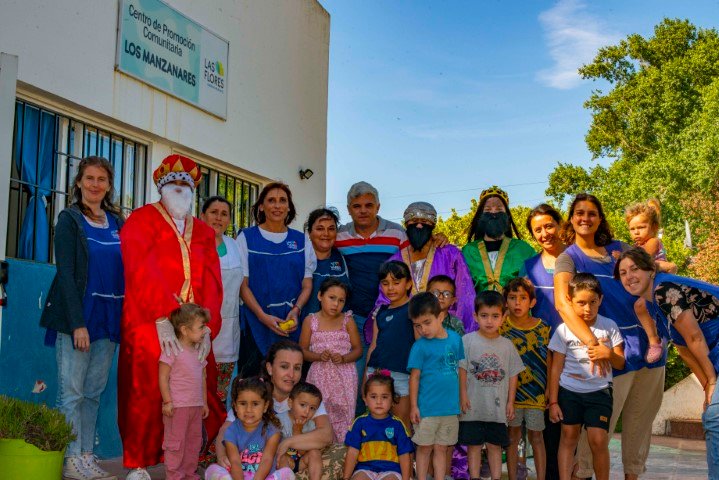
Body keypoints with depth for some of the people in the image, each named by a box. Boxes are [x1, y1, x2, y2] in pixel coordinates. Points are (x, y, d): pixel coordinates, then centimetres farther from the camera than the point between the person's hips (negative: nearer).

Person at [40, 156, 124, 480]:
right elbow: (65, 273, -8)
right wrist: (78, 323, -15)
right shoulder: (69, 219, -1)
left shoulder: (117, 222, 14)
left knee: (94, 392, 8)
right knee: (72, 390, -3)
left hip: (109, 316, 5)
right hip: (77, 314, -5)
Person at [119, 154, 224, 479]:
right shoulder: (142, 221, 4)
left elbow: (212, 283, 7)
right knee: (148, 394, -6)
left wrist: (207, 327, -8)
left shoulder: (204, 232, 18)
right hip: (149, 327, -4)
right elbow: (141, 273, -10)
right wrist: (162, 320, -21)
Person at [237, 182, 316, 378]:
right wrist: (263, 316, -14)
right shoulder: (247, 237, 5)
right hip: (256, 323, -2)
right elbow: (242, 284, -1)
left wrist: (296, 310, -10)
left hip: (292, 325, 2)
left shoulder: (301, 240, 11)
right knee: (253, 377, -6)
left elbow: (307, 285, 10)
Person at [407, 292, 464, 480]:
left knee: (441, 449, 12)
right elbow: (414, 377, -7)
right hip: (427, 408, -3)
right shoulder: (420, 346, -10)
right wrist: (413, 406, -7)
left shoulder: (455, 338, 2)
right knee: (425, 448, 8)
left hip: (450, 407, 3)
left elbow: (459, 369, 12)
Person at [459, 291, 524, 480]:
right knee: (474, 445, 6)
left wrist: (510, 401, 5)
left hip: (498, 406, 2)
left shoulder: (507, 345, 3)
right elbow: (462, 370, -4)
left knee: (495, 446, 10)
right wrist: (463, 395, -9)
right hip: (473, 406, -2)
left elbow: (513, 374, 7)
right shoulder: (467, 341, -4)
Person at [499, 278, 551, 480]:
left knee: (536, 436, 7)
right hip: (511, 390, 0)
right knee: (513, 436, 9)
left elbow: (548, 361, 2)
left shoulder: (542, 328, -2)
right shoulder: (501, 326, -4)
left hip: (536, 391, 0)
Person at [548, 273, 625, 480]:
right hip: (569, 391, 0)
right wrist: (553, 401, -3)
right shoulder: (564, 329, -3)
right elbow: (556, 368, 0)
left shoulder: (609, 326, -1)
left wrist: (609, 354, -19)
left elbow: (621, 364, 4)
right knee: (569, 438, 3)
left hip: (599, 391, 0)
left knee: (598, 440, -8)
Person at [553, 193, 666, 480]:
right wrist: (592, 343, -34)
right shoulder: (569, 257, -3)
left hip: (648, 342, 5)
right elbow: (562, 302, -21)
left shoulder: (619, 249, 13)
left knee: (641, 420, 14)